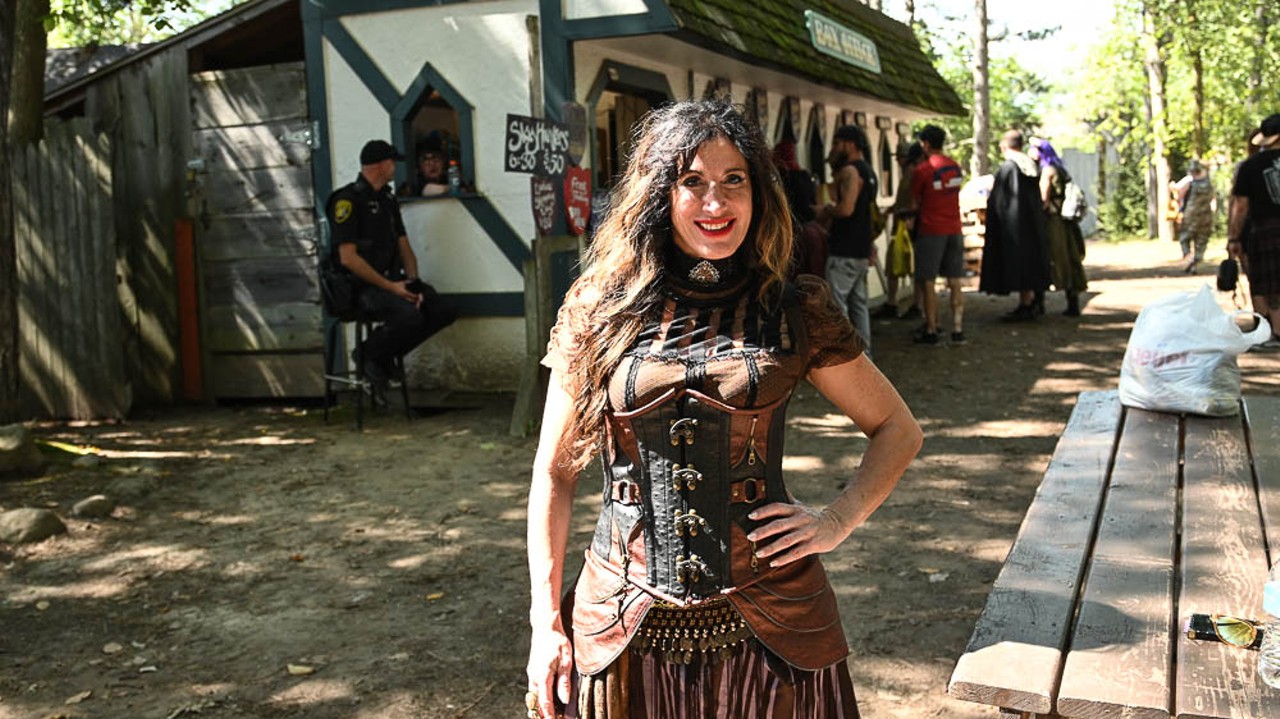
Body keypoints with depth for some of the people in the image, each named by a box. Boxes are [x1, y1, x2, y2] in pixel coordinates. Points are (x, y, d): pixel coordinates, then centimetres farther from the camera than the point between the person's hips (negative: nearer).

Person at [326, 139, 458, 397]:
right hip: (361, 287, -8)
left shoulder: (388, 199, 16)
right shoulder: (348, 200, -11)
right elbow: (348, 258, -18)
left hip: (392, 281, 9)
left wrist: (413, 283, -3)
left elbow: (404, 248, 16)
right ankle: (369, 354, -4)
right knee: (410, 316, -33)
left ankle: (384, 357, 1)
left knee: (445, 311, -9)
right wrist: (390, 287, -19)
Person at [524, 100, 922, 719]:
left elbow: (897, 430, 10)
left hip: (766, 632, 0)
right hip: (628, 631, 1)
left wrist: (837, 521, -4)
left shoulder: (795, 313, -1)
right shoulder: (600, 313, 0)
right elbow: (554, 474, 4)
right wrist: (545, 621, 1)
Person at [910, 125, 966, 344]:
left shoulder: (922, 170, -10)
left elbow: (915, 203, -3)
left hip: (931, 230, -6)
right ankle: (957, 330, 6)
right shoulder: (955, 167, 9)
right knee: (954, 282, 7)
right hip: (955, 229, 6)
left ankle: (931, 330, 1)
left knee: (927, 282, 1)